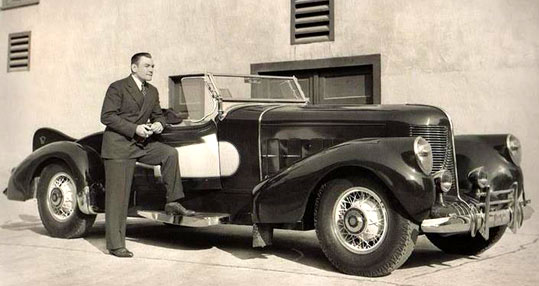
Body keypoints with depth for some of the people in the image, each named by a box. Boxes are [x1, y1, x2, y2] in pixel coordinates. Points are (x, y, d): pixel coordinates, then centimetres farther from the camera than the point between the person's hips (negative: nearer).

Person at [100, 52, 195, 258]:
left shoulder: (152, 92, 11)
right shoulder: (117, 88, -8)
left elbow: (158, 115, 18)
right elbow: (107, 116, -14)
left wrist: (159, 124, -8)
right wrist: (134, 128, -23)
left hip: (141, 144, 6)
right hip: (118, 145, -6)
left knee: (170, 153, -15)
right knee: (118, 197, -5)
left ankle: (172, 202, -4)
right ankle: (115, 245, 1)